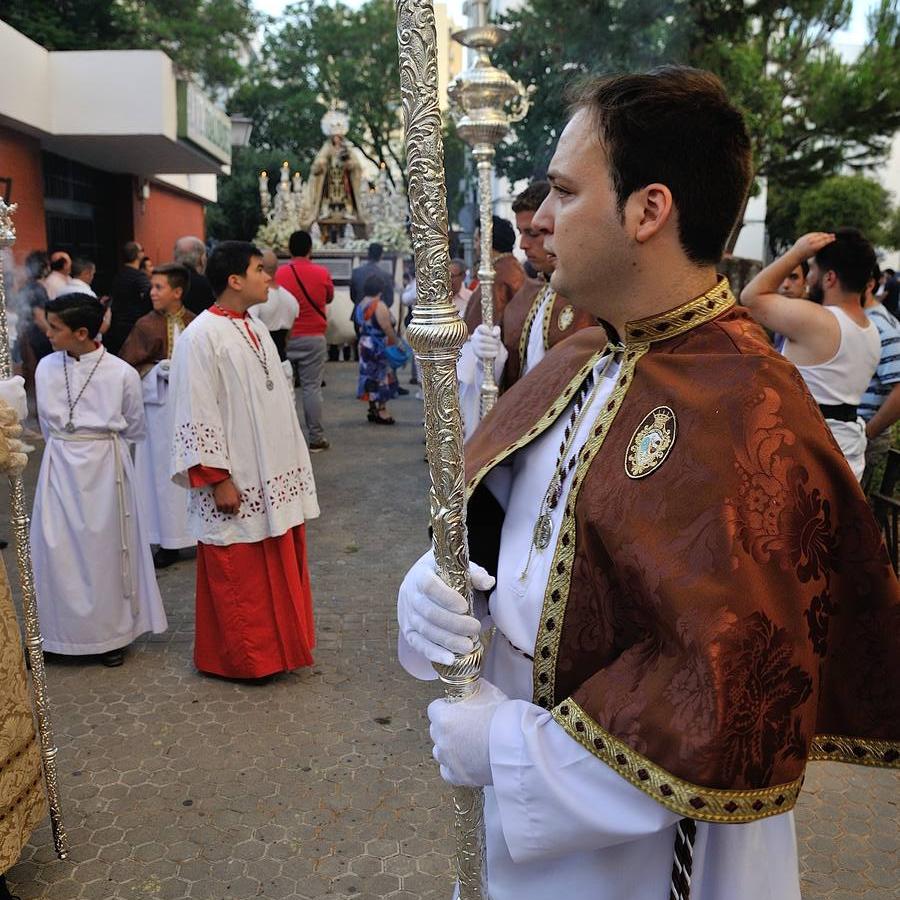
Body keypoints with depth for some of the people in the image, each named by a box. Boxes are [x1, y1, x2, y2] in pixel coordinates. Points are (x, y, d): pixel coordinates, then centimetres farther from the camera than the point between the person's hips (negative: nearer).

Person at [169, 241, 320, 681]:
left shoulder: (254, 329, 10)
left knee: (277, 568, 16)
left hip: (273, 478, 8)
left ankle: (276, 645, 33)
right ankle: (239, 659, 22)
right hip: (236, 483, -8)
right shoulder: (201, 337, -15)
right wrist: (218, 480, -19)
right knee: (239, 575, 6)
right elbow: (198, 417, -17)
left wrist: (291, 467, 17)